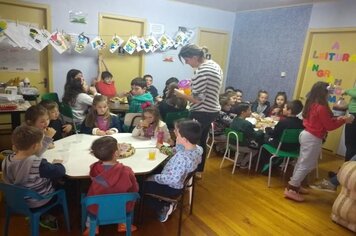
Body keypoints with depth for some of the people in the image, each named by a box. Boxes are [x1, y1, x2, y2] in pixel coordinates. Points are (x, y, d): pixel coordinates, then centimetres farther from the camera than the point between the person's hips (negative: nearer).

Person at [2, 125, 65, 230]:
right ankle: (45, 217, 29)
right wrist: (57, 163, -4)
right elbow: (61, 171, -24)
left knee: (51, 180, 23)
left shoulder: (7, 160, -13)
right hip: (38, 201, -6)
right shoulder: (39, 164, -33)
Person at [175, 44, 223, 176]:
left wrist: (180, 94, -13)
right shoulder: (214, 64, 8)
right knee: (201, 141, 20)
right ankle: (199, 171, 34)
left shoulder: (201, 72, -23)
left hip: (201, 113, -10)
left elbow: (198, 99, -24)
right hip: (213, 110, 10)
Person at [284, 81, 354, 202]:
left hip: (306, 134, 9)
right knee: (306, 165, 0)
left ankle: (293, 185, 29)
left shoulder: (311, 104, 7)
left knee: (302, 162, 18)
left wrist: (337, 119, 15)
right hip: (313, 139, -9)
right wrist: (344, 120, -1)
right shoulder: (322, 108, -20)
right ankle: (291, 190, 5)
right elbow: (329, 126, -12)